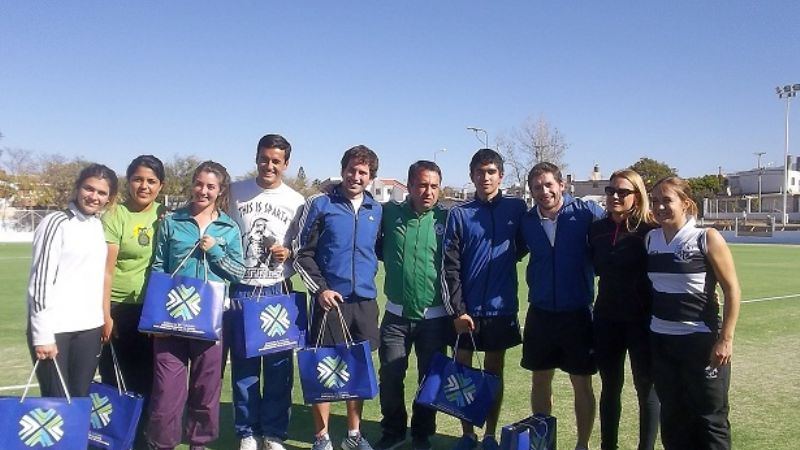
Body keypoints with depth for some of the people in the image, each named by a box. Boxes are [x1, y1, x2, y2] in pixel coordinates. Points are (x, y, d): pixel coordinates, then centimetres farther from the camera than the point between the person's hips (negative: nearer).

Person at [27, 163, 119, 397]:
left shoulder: (99, 225, 10)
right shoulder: (56, 223, -8)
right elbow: (40, 280, -11)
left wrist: (104, 318, 13)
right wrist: (42, 334, -15)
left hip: (89, 327, 6)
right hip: (54, 328, -6)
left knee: (81, 398, 9)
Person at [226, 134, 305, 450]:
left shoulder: (296, 201, 2)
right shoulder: (235, 192, 3)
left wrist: (289, 253, -12)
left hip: (278, 292, 0)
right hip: (240, 290, 1)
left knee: (279, 365, 3)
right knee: (243, 364, 7)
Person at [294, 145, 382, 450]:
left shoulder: (377, 211, 8)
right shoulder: (320, 205, -3)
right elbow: (301, 253, -3)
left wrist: (368, 273, 6)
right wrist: (320, 289, -11)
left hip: (365, 301, 4)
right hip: (330, 299, -4)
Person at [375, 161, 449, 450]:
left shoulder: (446, 219, -5)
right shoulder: (390, 213, -3)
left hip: (434, 317, 0)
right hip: (396, 314, 1)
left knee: (430, 378, 11)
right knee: (390, 376, 6)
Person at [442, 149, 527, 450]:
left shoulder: (517, 208, 1)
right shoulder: (459, 215, -2)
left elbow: (523, 246, 17)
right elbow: (449, 267, -5)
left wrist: (504, 259, 1)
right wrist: (456, 310, -9)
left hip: (501, 308, 1)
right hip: (466, 309, -1)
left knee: (494, 372, 12)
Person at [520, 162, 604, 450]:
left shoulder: (586, 212, -10)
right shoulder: (527, 222, -1)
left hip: (577, 312, -3)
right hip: (540, 313, 3)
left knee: (582, 384, 8)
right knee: (540, 380, 13)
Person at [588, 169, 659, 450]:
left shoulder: (650, 230, -10)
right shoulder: (597, 229, 4)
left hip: (642, 319, -4)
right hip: (607, 317, 5)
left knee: (646, 388, 9)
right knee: (610, 386, 14)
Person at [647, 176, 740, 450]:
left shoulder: (707, 238, -10)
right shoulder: (651, 239, 4)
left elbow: (732, 289, -9)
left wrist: (726, 339, -13)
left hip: (700, 341, -5)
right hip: (660, 340, 5)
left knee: (709, 419, 6)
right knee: (672, 416, 16)